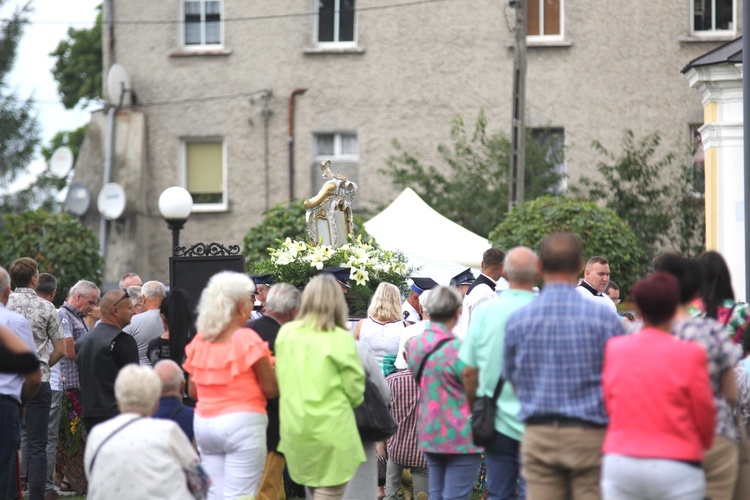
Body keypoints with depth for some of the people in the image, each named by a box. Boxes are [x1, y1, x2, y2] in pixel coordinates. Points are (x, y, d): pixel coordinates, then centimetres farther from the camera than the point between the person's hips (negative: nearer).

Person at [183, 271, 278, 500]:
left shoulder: (199, 341, 8)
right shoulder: (247, 339, -8)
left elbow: (192, 391, 14)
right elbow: (271, 389, -7)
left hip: (204, 423, 6)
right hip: (242, 421, -6)